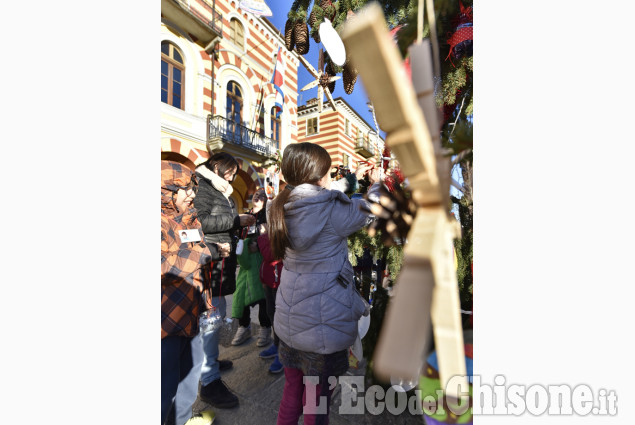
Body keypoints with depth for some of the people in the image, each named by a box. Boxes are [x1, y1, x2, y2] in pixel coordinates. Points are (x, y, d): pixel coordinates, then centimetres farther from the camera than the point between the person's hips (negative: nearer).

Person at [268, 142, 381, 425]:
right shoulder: (330, 210, -23)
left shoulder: (284, 207, -4)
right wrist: (376, 183, 16)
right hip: (323, 323, -6)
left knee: (291, 390, 26)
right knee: (317, 401, 19)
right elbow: (367, 211, -3)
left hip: (289, 319, 6)